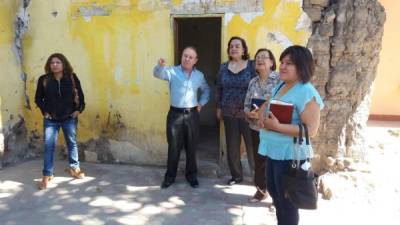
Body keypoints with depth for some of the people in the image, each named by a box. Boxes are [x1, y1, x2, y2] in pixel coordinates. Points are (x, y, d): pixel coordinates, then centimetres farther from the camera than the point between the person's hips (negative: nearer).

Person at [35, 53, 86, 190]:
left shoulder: (72, 78, -4)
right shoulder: (44, 80, -5)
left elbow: (80, 95, 3)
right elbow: (38, 98, 4)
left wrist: (79, 110, -3)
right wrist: (44, 111, -4)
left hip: (69, 118, 1)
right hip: (51, 119, 0)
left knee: (72, 143, 12)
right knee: (49, 146, -1)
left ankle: (74, 169, 29)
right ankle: (47, 175, 9)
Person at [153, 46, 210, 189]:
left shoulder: (199, 75, 7)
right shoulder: (172, 71, -4)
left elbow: (206, 90, 24)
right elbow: (158, 74, -24)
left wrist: (202, 103, 9)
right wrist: (160, 66, -45)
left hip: (192, 115, 2)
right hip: (175, 114, -2)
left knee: (191, 147, 10)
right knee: (173, 147, 6)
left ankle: (191, 175, 26)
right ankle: (170, 176, 21)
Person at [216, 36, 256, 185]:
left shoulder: (252, 65, -4)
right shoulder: (224, 67, 8)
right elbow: (219, 88, 13)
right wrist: (219, 107, 11)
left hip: (247, 113, -4)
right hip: (229, 113, 4)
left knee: (252, 145, -3)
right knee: (232, 146, 11)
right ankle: (236, 175, 27)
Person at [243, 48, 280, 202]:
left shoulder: (279, 80, -9)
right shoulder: (253, 82, 8)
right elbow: (246, 105, 9)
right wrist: (250, 113, -13)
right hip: (256, 129, 5)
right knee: (259, 161, 14)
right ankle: (261, 190, 31)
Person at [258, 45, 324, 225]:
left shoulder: (307, 93, -19)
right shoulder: (280, 86, 9)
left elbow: (311, 130, -23)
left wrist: (277, 127, -27)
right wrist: (264, 119, -3)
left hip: (291, 155, -9)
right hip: (274, 150, 9)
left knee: (287, 200, 7)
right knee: (273, 190, 23)